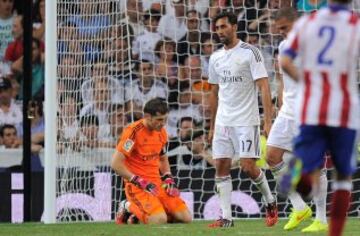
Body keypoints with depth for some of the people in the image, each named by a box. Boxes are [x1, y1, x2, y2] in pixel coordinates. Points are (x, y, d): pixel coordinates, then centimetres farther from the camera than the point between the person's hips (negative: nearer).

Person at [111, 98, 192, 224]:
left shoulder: (161, 132, 10)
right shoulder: (133, 131, -14)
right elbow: (116, 164, -18)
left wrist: (168, 179, 9)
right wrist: (140, 182, -18)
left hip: (157, 183, 8)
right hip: (137, 185, -8)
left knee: (186, 218, -4)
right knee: (159, 220, -28)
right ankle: (129, 209, 2)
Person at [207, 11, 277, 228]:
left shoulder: (250, 52, -7)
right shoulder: (216, 58, 12)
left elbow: (264, 87, -11)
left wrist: (268, 121, -18)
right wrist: (212, 126, 19)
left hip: (246, 120, -6)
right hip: (223, 121, 6)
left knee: (248, 166, -10)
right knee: (221, 167, -2)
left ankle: (270, 202, 14)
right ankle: (226, 217, 1)